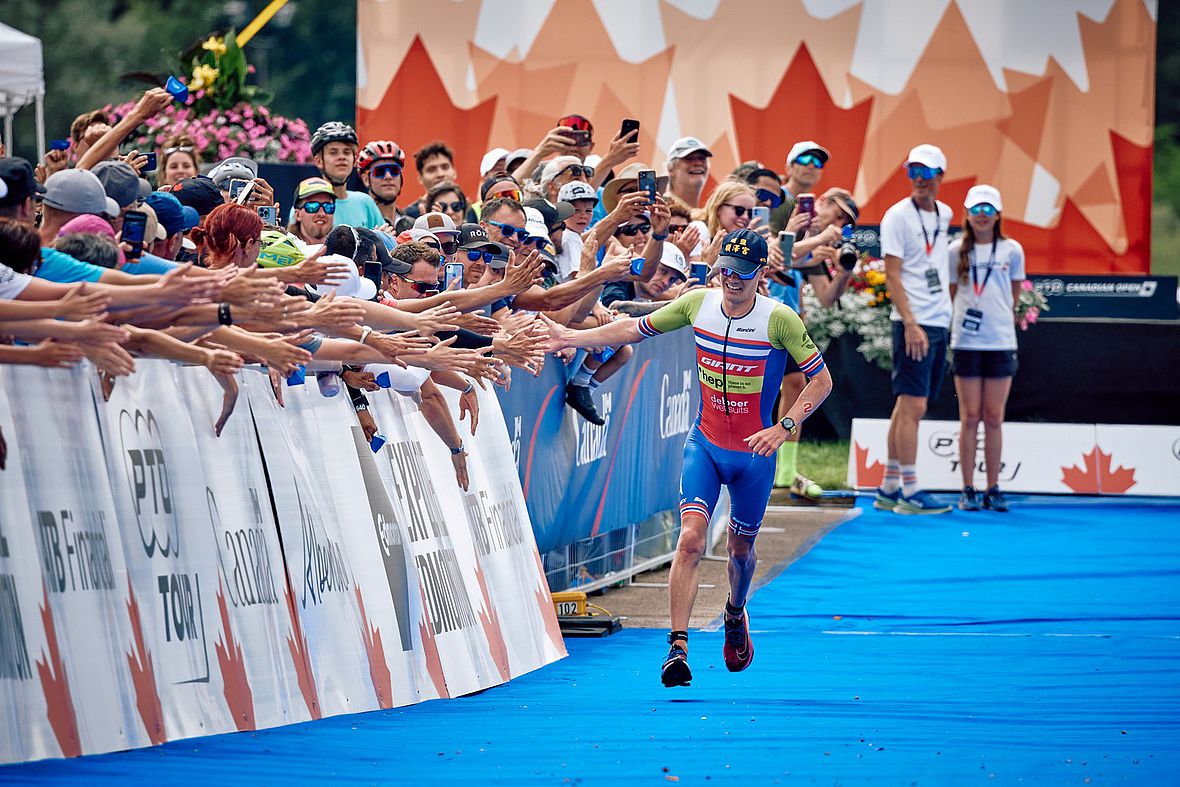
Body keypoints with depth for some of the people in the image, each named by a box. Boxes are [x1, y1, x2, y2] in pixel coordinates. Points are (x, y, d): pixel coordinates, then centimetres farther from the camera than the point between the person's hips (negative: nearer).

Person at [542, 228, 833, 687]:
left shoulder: (779, 319, -16)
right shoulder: (698, 304, -5)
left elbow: (821, 379, -10)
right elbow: (636, 329, 9)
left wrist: (784, 428, -21)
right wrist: (570, 338, 5)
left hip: (754, 452, -1)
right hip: (704, 443, 1)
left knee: (741, 549, 15)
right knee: (691, 538, -17)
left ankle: (736, 614, 48)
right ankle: (677, 647, -21)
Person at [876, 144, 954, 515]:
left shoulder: (944, 214, 14)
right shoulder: (898, 216, -8)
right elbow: (892, 275, -12)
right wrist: (910, 323, -19)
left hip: (939, 322, 7)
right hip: (913, 324, -7)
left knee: (908, 406, 10)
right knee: (912, 405, -9)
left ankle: (889, 489, 14)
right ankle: (909, 493, -8)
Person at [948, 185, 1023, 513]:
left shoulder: (1012, 250, 5)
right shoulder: (956, 251, 4)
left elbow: (1014, 295, 15)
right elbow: (950, 295, 11)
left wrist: (1002, 318, 12)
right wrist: (958, 319, 5)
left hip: (1001, 342, 1)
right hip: (965, 341, -1)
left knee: (994, 418, 3)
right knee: (970, 417, 0)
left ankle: (993, 489, 8)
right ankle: (968, 490, 3)